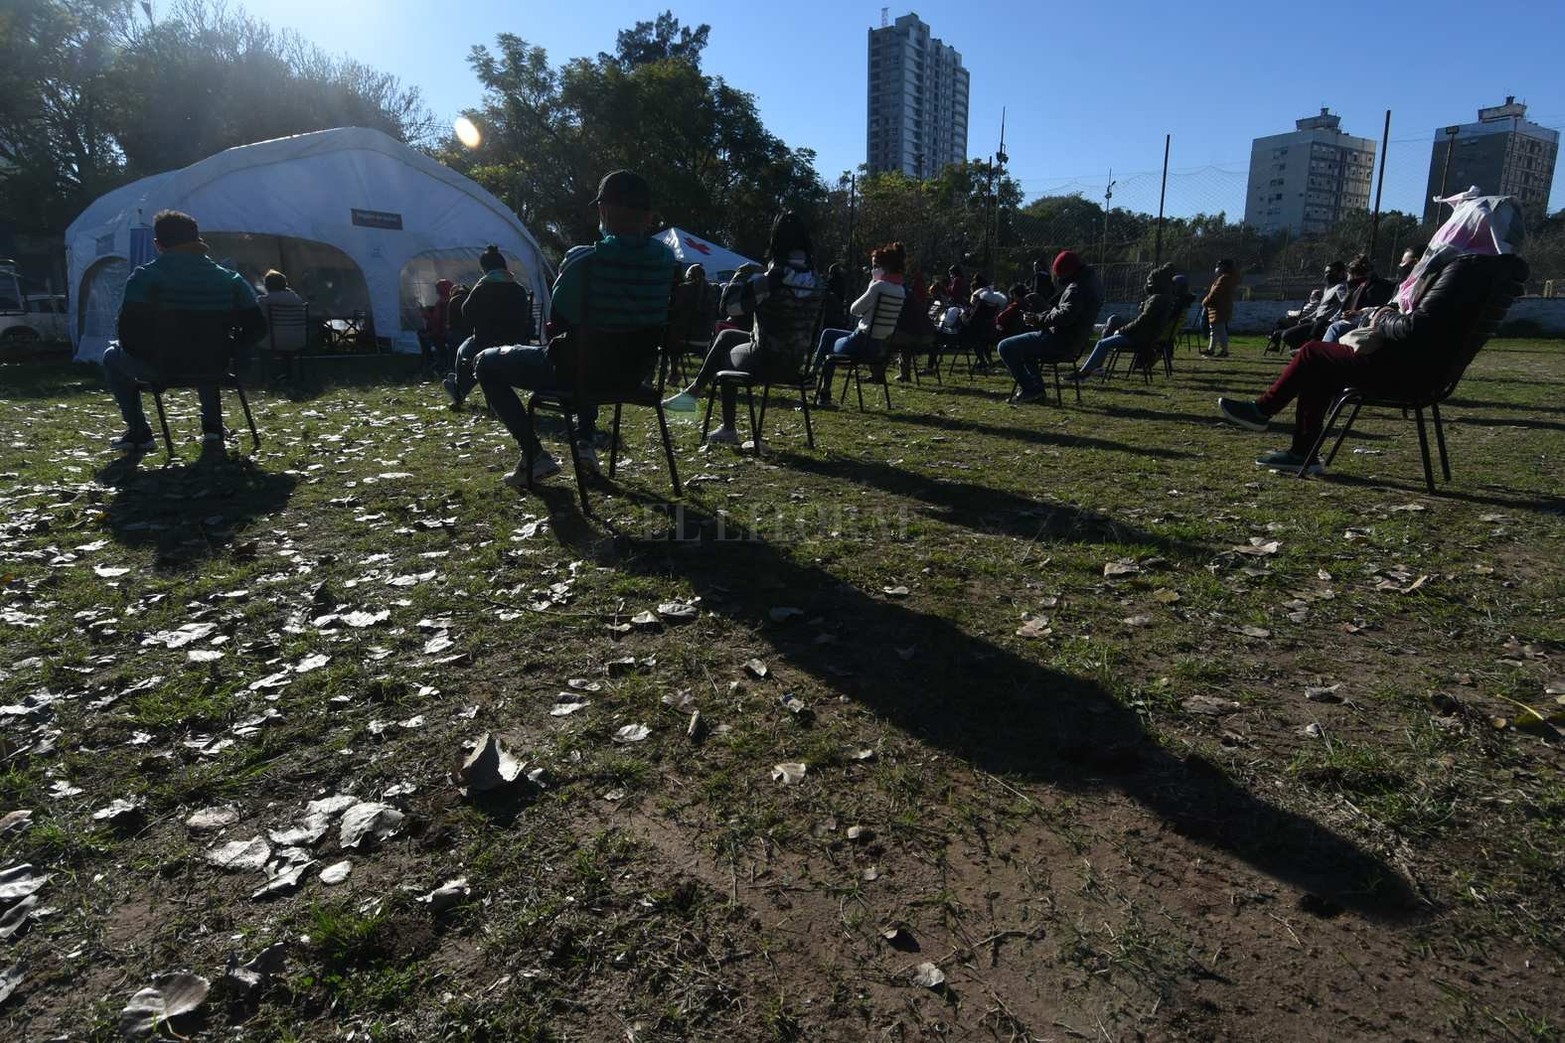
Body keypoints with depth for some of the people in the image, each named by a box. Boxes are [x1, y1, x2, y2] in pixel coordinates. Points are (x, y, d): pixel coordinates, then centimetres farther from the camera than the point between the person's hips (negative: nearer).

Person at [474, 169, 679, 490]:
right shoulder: (666, 259, -8)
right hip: (634, 373, 6)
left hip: (576, 371, -6)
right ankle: (586, 441, 33)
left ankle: (534, 455, 8)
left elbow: (559, 322, -8)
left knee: (486, 362, 16)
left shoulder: (583, 260, -23)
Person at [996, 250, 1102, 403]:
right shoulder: (1091, 280, 12)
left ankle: (1030, 389, -8)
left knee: (1005, 347, -12)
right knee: (1023, 344, 35)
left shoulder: (1077, 288, -21)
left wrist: (1041, 320, -22)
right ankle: (1036, 388, 24)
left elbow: (1066, 315, -33)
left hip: (1061, 343, -12)